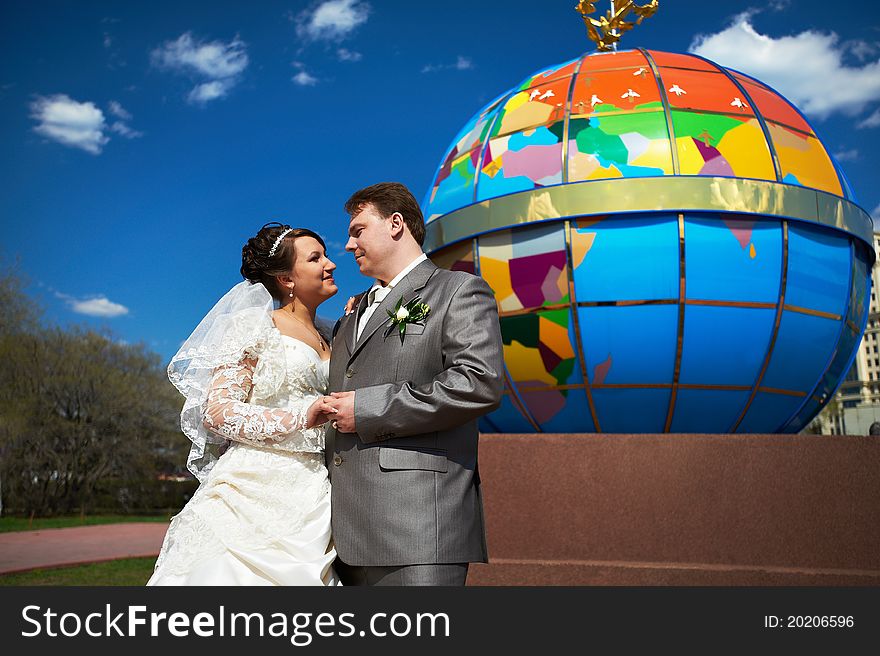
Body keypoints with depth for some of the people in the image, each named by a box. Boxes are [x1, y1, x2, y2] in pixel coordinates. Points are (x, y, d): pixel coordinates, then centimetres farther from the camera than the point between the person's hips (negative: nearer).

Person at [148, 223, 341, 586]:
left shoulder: (328, 341, 19)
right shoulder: (255, 326, 0)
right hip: (256, 491, -6)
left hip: (312, 499, 6)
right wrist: (300, 418, -16)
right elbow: (217, 410, -8)